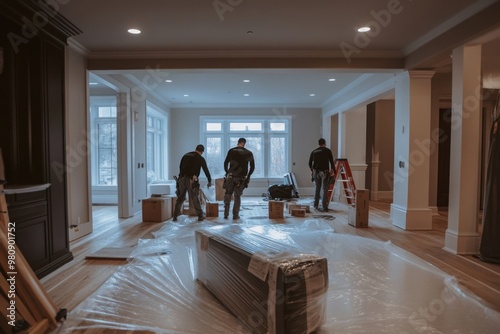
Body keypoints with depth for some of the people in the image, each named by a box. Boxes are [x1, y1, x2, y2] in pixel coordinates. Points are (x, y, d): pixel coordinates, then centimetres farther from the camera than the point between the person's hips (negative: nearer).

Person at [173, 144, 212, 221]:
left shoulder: (186, 155, 18)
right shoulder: (201, 158, 5)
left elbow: (180, 167, 23)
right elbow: (206, 170, 10)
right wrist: (210, 181, 22)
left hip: (182, 179, 4)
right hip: (191, 180, -4)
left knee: (180, 197, 13)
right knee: (195, 198, 5)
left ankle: (175, 216, 14)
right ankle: (200, 216, 11)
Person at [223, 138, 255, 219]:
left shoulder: (231, 151, 4)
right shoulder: (249, 153, 4)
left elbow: (225, 163, 3)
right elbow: (252, 167, 4)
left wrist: (227, 172, 16)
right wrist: (248, 176, 15)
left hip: (231, 176, 0)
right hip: (242, 178, 0)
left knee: (228, 194, 13)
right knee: (237, 196, 11)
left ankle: (226, 214, 5)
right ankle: (235, 215, 10)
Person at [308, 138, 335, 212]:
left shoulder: (314, 151, 12)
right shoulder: (328, 150, 1)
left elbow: (310, 163, 14)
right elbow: (331, 161, -6)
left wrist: (312, 170, 28)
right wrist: (332, 169, 7)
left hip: (316, 172, 4)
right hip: (325, 172, -4)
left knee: (317, 188, 16)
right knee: (324, 190, -3)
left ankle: (315, 205, 21)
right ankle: (324, 207, -5)